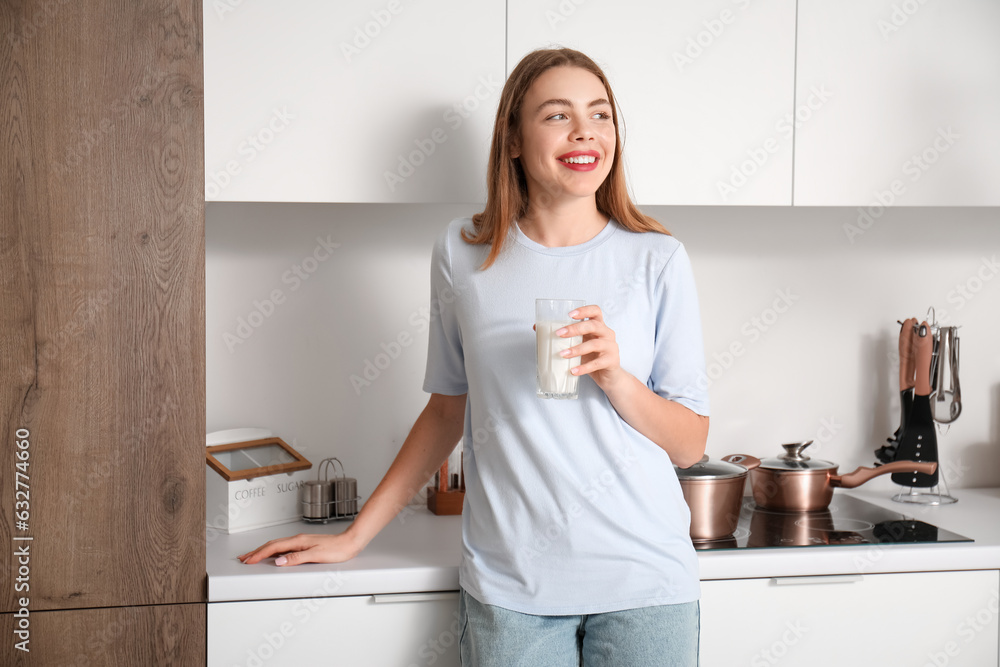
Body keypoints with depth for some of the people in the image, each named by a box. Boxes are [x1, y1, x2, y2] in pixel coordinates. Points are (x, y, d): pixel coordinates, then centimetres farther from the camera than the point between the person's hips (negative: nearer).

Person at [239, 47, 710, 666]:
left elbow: (691, 443, 2)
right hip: (510, 585, 1)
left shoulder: (657, 259, -1)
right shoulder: (462, 254, 3)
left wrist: (615, 377, -16)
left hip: (643, 578, 0)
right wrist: (354, 536, 14)